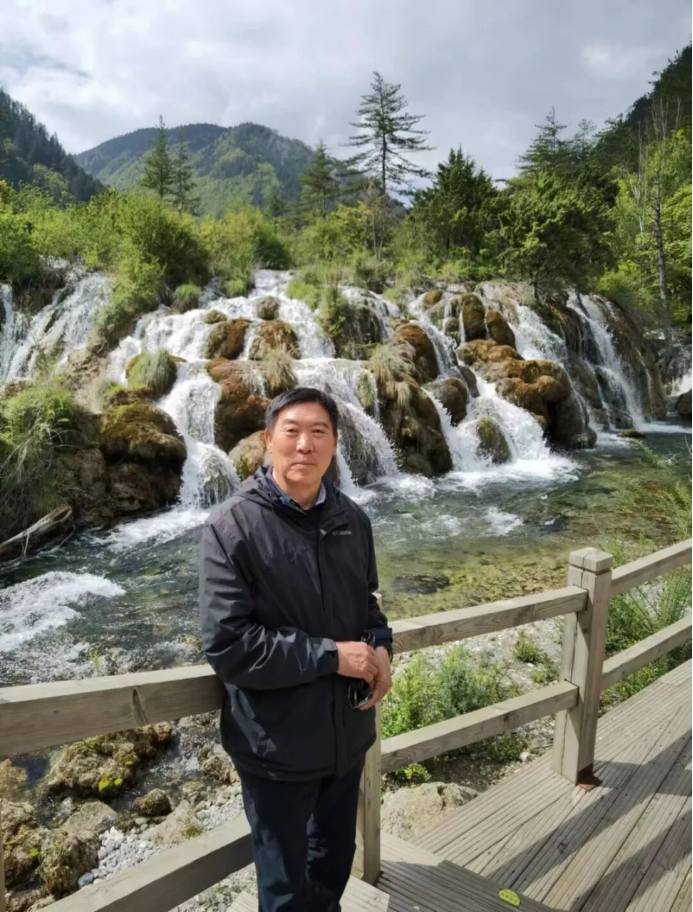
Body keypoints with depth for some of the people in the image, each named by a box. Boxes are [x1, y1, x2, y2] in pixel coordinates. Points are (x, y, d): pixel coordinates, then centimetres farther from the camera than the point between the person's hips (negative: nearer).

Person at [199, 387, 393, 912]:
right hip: (276, 743, -5)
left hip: (348, 732, 5)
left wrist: (380, 648, -9)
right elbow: (227, 645, -23)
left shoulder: (352, 520, -2)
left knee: (335, 862, 28)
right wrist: (331, 656, -23)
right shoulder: (234, 526, -19)